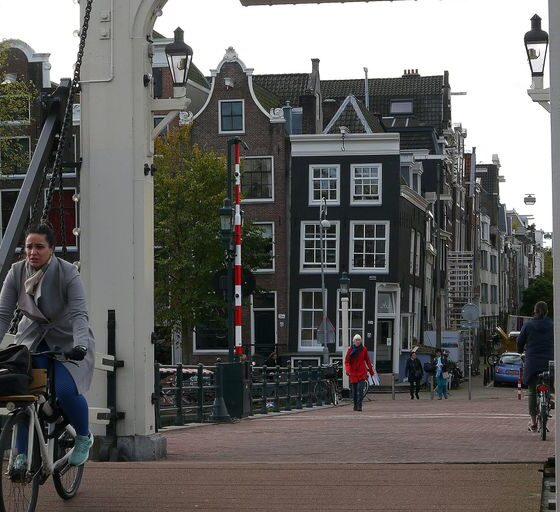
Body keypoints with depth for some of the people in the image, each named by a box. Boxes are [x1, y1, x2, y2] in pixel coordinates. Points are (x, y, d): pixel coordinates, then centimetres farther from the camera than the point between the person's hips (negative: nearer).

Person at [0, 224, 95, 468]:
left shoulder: (68, 273, -20)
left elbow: (79, 314, -28)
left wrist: (80, 346, -44)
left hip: (67, 340, -4)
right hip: (32, 338, 4)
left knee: (66, 390, -24)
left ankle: (83, 438, 5)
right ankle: (22, 455, -6)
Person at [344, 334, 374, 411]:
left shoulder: (364, 349, 2)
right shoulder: (350, 349, 1)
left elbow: (367, 360, 9)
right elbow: (346, 361, -1)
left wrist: (371, 371, 13)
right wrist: (347, 370, -18)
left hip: (362, 373, -1)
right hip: (353, 373, 1)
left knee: (360, 389, -14)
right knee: (354, 390, 7)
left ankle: (359, 406, -14)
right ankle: (355, 406, 21)